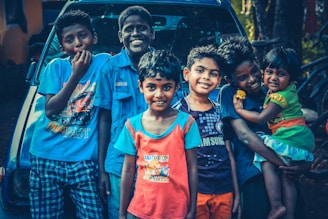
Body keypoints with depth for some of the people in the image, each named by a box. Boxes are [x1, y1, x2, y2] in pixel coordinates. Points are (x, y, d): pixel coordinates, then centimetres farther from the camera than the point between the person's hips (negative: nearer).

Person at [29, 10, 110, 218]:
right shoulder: (56, 66, 3)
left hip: (83, 161, -2)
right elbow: (50, 110, -6)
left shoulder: (103, 63, -2)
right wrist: (75, 75, -13)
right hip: (46, 157, 2)